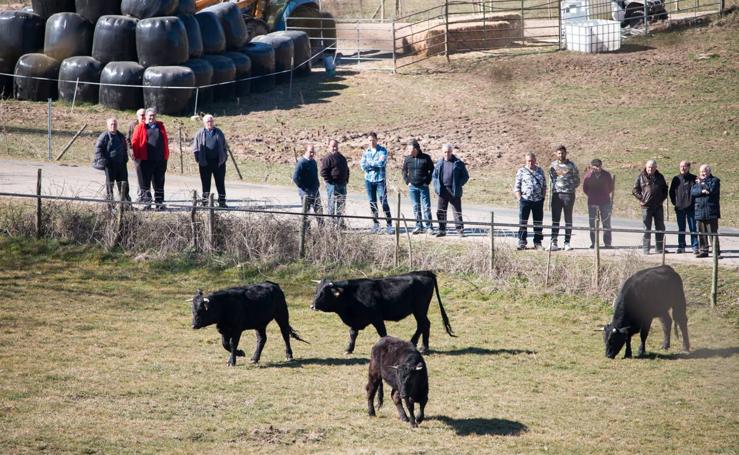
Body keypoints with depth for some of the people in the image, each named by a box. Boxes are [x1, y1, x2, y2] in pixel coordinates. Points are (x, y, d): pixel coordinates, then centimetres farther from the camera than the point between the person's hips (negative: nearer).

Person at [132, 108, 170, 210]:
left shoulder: (160, 127, 13)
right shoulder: (140, 128, 2)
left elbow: (165, 141, 15)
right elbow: (135, 142, 0)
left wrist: (166, 156, 9)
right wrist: (137, 156, -5)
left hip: (160, 160, 3)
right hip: (146, 160, -3)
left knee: (159, 183, 8)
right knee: (146, 182, 2)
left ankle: (159, 203, 13)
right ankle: (146, 202, 6)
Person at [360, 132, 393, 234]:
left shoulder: (383, 151, -1)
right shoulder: (366, 152, 8)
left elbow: (382, 163, -16)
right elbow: (363, 166, -3)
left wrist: (369, 163, -7)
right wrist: (376, 164, -12)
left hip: (380, 180, -4)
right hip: (369, 180, 4)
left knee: (384, 202, -8)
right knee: (372, 203, 7)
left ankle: (389, 224, -7)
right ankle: (375, 223, 15)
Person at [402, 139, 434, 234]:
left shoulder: (426, 158, -5)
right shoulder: (408, 159, 3)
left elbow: (432, 170, 3)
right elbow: (404, 171, 15)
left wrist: (427, 181, -4)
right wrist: (407, 181, 3)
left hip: (423, 186, -3)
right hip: (412, 187, 3)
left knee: (426, 207, -4)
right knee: (416, 207, 8)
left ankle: (429, 226, 1)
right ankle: (419, 226, 15)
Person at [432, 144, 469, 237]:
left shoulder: (458, 163, 0)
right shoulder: (439, 163, 11)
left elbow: (465, 176, 2)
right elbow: (434, 176, 18)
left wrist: (458, 185, -9)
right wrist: (436, 186, 2)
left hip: (454, 191, -3)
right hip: (443, 191, 3)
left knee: (457, 211, 0)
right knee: (440, 211, 3)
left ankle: (460, 230, 4)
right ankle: (442, 230, 12)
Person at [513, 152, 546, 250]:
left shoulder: (540, 171, 13)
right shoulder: (521, 171, 4)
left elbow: (544, 185, 17)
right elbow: (516, 187, 3)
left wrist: (543, 197, 6)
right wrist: (519, 198, -8)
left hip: (538, 200, 3)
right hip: (525, 200, -3)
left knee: (538, 223, 6)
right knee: (522, 222, -2)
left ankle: (537, 243, 13)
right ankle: (522, 243, 3)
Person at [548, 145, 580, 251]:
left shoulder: (571, 166, 2)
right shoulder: (553, 165, 9)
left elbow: (577, 180, 9)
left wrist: (571, 188, -2)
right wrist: (554, 187, 9)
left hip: (568, 194, -2)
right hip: (556, 194, 2)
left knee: (568, 219, 2)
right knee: (555, 219, -2)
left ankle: (567, 243, 5)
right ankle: (554, 243, -4)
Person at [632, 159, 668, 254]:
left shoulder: (660, 177, 11)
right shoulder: (641, 177, 0)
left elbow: (665, 189, 20)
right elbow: (635, 190, 1)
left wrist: (662, 198, 6)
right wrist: (641, 199, -8)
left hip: (658, 206, 4)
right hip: (646, 206, -4)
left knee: (660, 228, 7)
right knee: (647, 229, -1)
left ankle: (660, 248, 14)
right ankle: (645, 249, 2)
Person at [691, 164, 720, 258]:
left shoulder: (714, 180, 3)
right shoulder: (698, 181, 18)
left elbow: (712, 189, -15)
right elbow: (693, 191, 1)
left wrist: (702, 184, -3)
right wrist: (702, 191, -15)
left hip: (711, 211, -5)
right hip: (699, 211, 5)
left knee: (712, 232, -6)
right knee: (701, 233, 7)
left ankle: (716, 251, -3)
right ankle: (703, 251, 13)